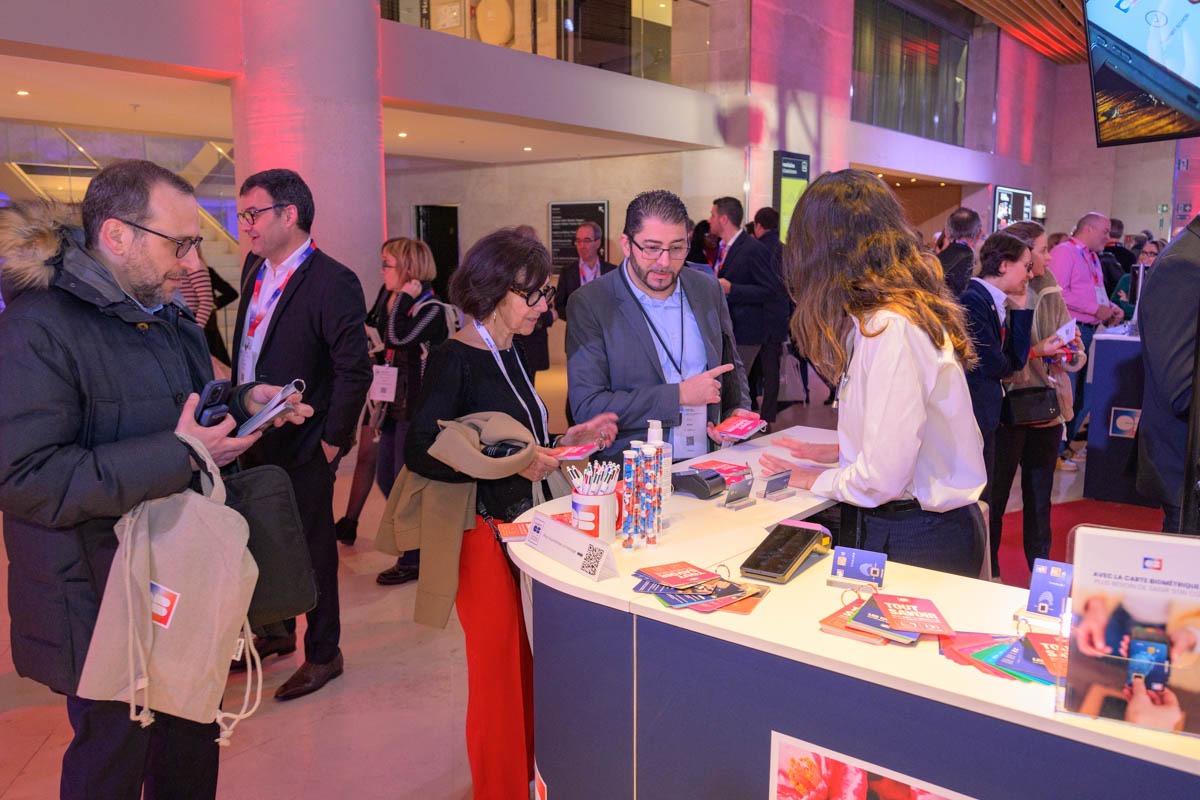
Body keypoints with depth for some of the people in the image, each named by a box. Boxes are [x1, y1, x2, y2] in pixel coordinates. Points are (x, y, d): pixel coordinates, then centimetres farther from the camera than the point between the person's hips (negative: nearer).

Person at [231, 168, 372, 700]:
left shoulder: (333, 283, -19)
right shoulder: (254, 268, 8)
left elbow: (355, 371, -19)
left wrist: (334, 440, -16)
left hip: (301, 447, -8)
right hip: (254, 438, 8)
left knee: (311, 547, 7)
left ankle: (323, 654, 25)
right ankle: (277, 631, 43)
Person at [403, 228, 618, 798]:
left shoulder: (509, 354, 10)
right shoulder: (454, 360, -15)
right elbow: (419, 453, -23)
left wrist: (565, 441, 5)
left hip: (524, 524, 8)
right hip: (485, 532, -8)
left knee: (530, 665, 16)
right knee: (499, 672, 4)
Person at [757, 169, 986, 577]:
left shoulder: (891, 328, -23)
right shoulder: (915, 307, 7)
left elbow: (883, 477, -24)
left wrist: (816, 479, -7)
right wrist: (842, 452, 13)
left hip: (917, 541, -9)